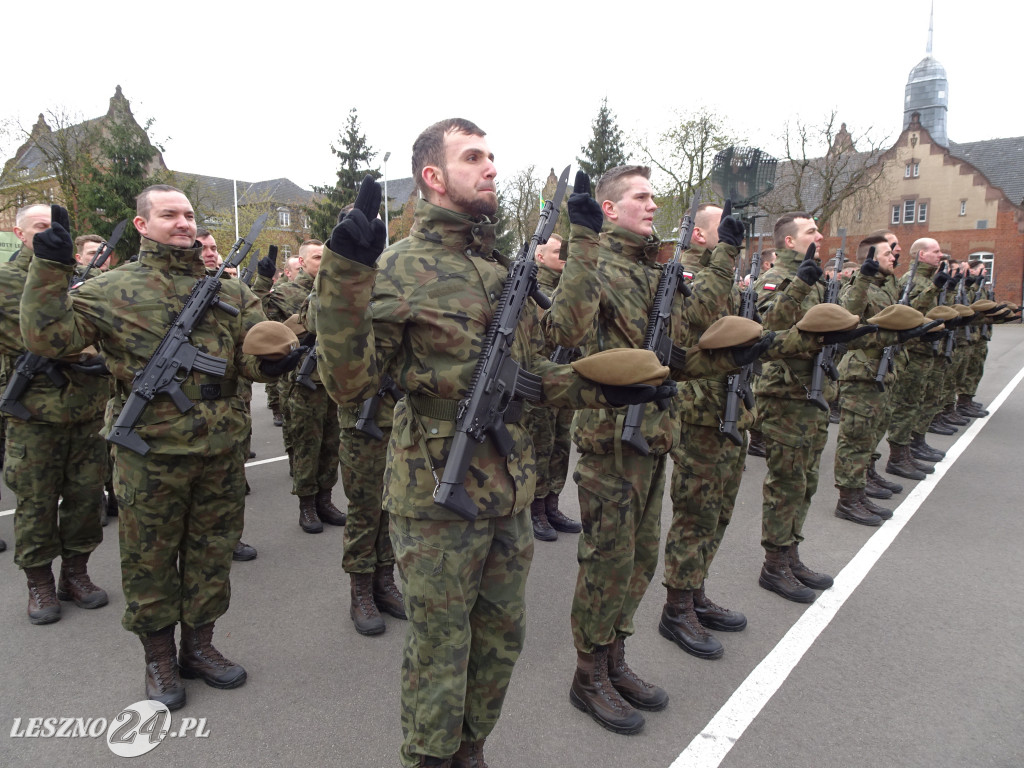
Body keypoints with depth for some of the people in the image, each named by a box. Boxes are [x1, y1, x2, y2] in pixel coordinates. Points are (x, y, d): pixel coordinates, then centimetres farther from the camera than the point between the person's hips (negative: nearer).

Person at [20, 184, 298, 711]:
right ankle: (158, 658, 30)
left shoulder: (230, 290, 9)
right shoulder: (112, 289, 0)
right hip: (150, 454, -3)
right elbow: (47, 337, -7)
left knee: (211, 552, 15)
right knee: (149, 559, 10)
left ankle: (199, 645, 34)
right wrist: (49, 270, -16)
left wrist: (275, 359, -18)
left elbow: (255, 356, 4)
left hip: (221, 452, 3)